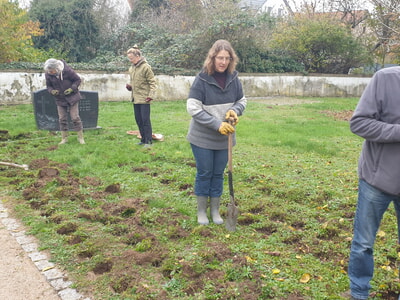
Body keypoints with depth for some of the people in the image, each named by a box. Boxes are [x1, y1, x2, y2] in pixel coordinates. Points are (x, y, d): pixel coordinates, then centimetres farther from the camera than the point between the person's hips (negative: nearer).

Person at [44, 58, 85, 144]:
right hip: (60, 99, 3)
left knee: (75, 117, -4)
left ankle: (80, 137, 7)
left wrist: (71, 89, -23)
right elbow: (48, 86, 6)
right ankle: (64, 138, 16)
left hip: (72, 97, -3)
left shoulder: (67, 70, -20)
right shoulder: (48, 74, -9)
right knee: (62, 119, 4)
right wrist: (52, 91, -17)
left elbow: (78, 80, -9)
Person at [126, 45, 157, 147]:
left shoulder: (145, 67, -12)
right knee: (138, 120, 12)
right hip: (135, 98, 8)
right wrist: (130, 86, 3)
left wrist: (151, 95, -17)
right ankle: (143, 139, 23)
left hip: (144, 99, -8)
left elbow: (152, 82, -11)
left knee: (145, 120, -5)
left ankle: (148, 141, 4)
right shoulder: (131, 68, 11)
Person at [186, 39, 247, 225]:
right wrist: (217, 124, -24)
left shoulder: (233, 78, -4)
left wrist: (235, 111, -15)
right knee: (204, 173, 7)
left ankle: (215, 211, 29)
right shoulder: (202, 79, -17)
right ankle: (201, 211, 24)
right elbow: (193, 108, -19)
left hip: (224, 138, 4)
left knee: (218, 174, 14)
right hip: (202, 137, -4)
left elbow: (242, 101, 9)